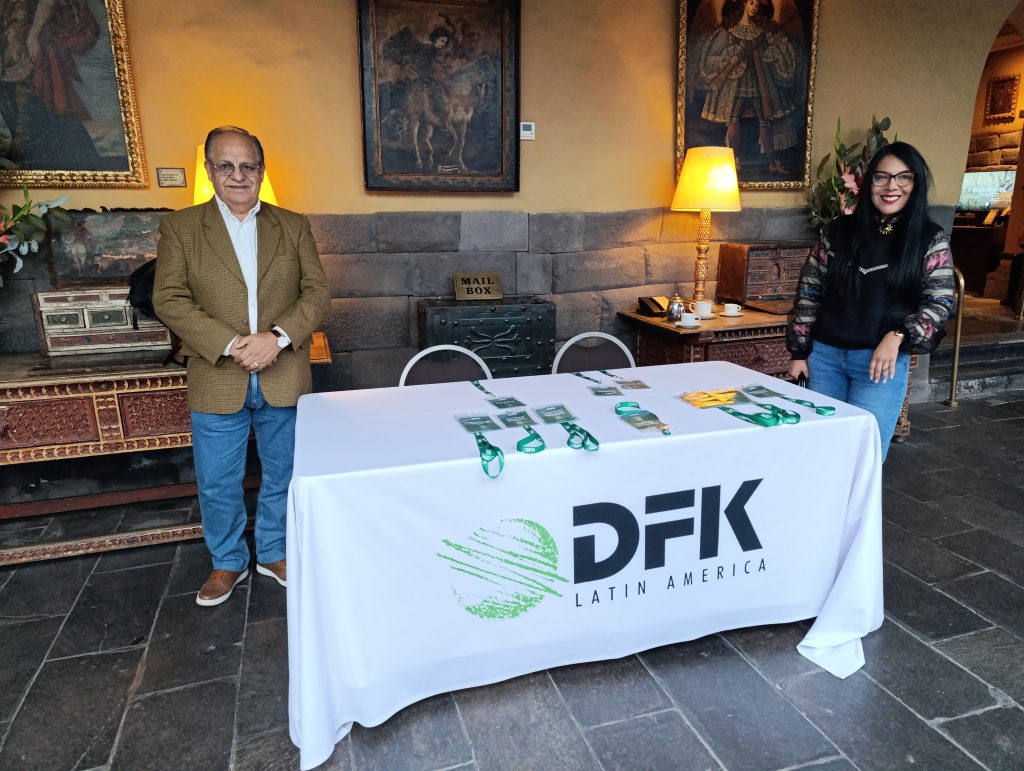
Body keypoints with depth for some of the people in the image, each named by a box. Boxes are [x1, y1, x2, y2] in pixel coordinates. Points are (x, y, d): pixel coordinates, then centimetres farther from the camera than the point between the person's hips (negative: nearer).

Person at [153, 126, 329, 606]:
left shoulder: (293, 226, 5)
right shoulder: (180, 228, 2)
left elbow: (316, 292, 0)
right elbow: (169, 299, -5)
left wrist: (278, 337, -16)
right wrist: (230, 344, -17)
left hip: (283, 379, 1)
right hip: (217, 382, -1)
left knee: (283, 475, 14)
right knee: (218, 484, 10)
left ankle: (274, 554, 35)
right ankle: (228, 562, 33)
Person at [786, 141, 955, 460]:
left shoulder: (930, 238, 0)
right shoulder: (839, 230, 4)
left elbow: (941, 302, -2)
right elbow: (809, 291, 5)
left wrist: (897, 336, -20)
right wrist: (799, 351, 1)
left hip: (883, 359, -2)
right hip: (825, 355, 2)